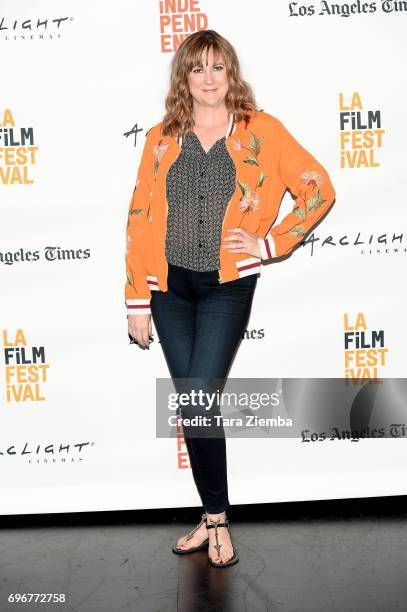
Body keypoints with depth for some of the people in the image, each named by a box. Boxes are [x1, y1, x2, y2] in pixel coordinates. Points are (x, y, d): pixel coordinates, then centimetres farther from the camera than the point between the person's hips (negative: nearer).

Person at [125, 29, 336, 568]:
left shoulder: (260, 131, 1)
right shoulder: (161, 138, 7)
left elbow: (319, 188, 2)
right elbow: (140, 220, 5)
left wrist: (271, 243, -6)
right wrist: (137, 299, 1)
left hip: (228, 285, -3)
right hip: (170, 286, 3)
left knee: (198, 399, -10)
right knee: (192, 403, 7)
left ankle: (215, 519, 11)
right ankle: (215, 518, 22)